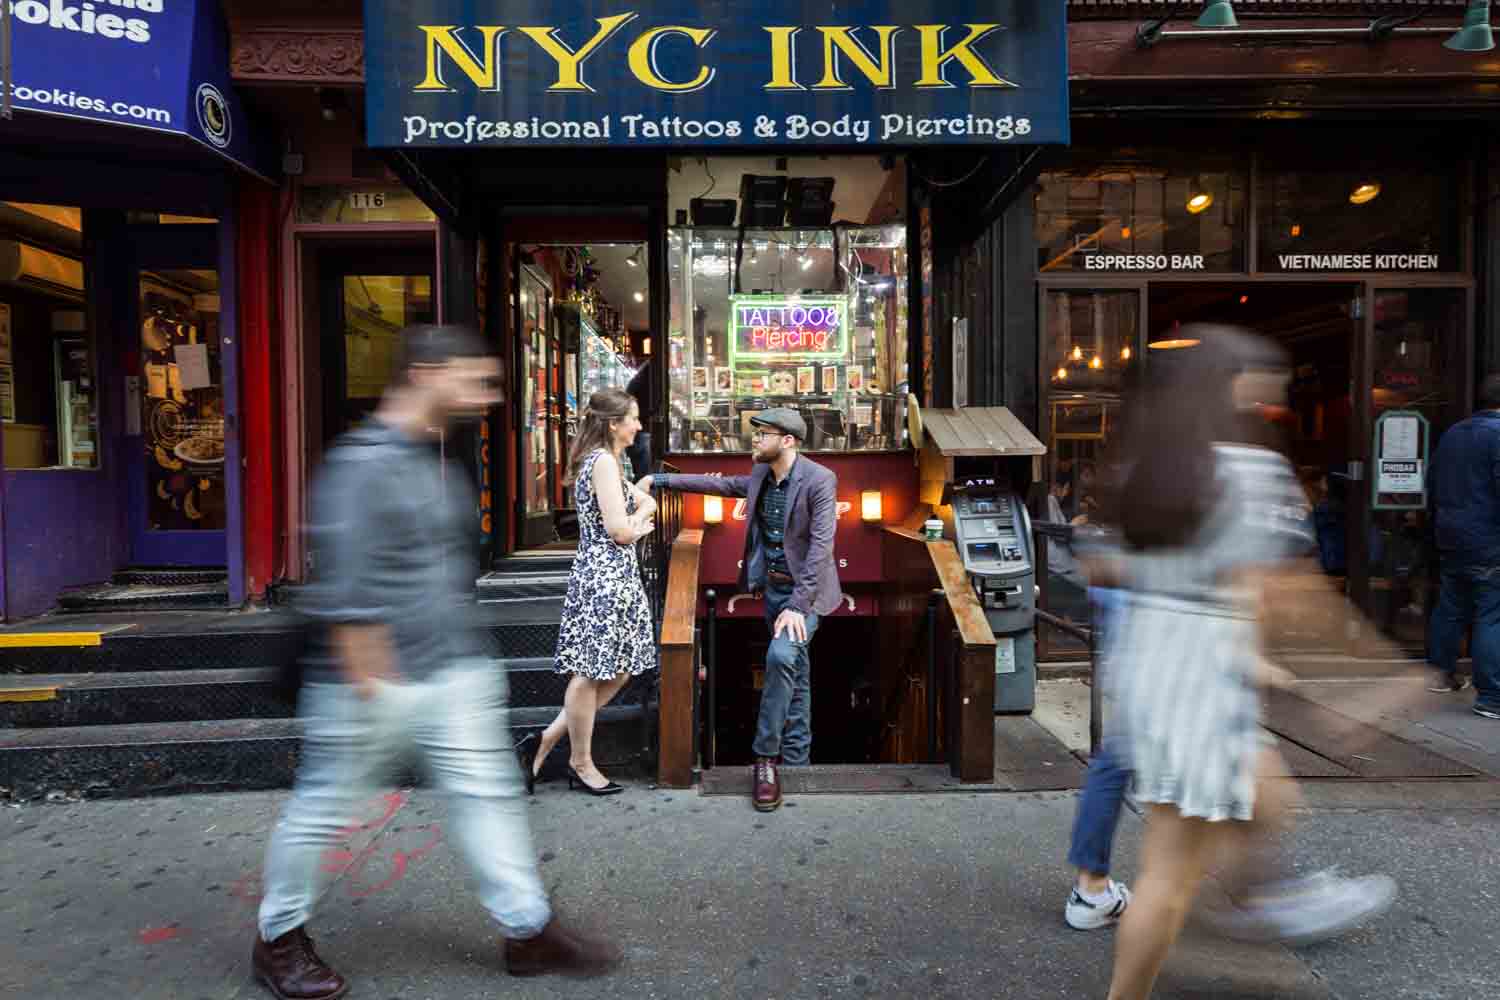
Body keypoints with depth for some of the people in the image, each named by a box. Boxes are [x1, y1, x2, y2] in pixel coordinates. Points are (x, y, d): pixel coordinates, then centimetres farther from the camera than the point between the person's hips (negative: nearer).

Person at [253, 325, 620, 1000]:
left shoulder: (434, 463, 10)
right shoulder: (361, 465, -18)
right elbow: (343, 589, -22)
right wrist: (370, 680, -20)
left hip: (451, 676, 8)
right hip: (373, 683, -8)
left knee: (487, 794, 10)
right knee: (326, 808, 12)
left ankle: (528, 930, 22)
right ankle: (279, 939, 36)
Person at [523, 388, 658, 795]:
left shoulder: (599, 460, 17)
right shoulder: (603, 461, -15)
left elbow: (647, 502, 20)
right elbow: (620, 531, -20)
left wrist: (636, 517, 0)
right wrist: (639, 527, 1)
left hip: (612, 576, 10)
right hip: (604, 577, -10)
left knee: (618, 670, 14)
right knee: (591, 672, 3)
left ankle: (546, 741, 21)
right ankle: (581, 763, 19)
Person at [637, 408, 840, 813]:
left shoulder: (819, 480, -19)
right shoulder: (761, 475, 3)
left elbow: (820, 546, -23)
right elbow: (720, 483, 16)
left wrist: (797, 605, -26)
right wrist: (661, 480, 12)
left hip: (806, 589, -7)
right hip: (772, 586, 7)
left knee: (781, 656, -26)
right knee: (795, 676, 14)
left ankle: (766, 757, -13)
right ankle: (795, 760, 24)